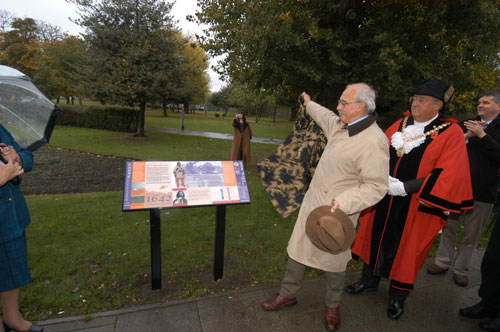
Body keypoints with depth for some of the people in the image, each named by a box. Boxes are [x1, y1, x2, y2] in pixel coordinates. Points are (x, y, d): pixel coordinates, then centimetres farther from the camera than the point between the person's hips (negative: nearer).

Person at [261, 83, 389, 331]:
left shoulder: (373, 141, -21)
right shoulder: (340, 125, 4)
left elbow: (376, 186, -21)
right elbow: (325, 117, 28)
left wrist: (345, 202, -31)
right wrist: (309, 104, 44)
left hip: (336, 212, -7)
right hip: (313, 201, 8)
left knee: (333, 261, 13)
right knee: (297, 249, 17)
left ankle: (333, 306, 41)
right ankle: (288, 294, 39)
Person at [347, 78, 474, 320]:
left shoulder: (451, 133, -9)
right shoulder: (399, 125, 4)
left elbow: (448, 176, -16)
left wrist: (403, 187, -23)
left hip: (416, 206, -4)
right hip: (383, 200, 4)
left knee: (406, 250, 11)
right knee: (375, 239, 15)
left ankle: (397, 297, 35)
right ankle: (369, 280, 39)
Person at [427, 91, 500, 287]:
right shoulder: (468, 125, 7)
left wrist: (481, 135, -18)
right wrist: (466, 137, -14)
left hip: (481, 193, -2)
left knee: (471, 236, 10)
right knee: (449, 228, 13)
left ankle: (460, 269, 27)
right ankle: (443, 262, 29)